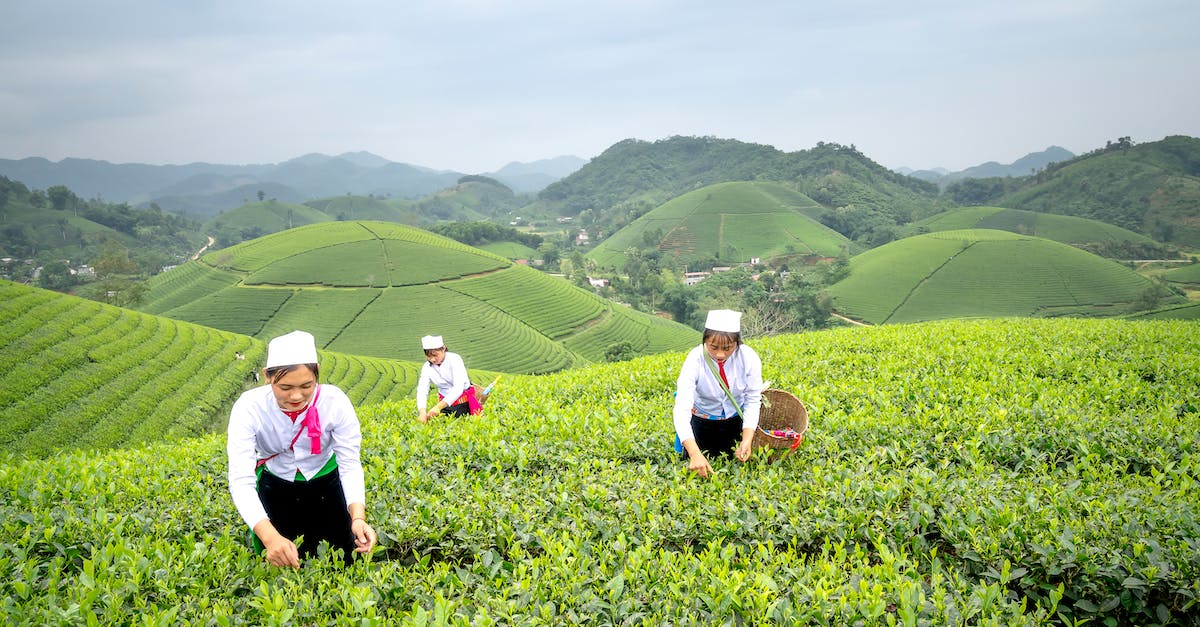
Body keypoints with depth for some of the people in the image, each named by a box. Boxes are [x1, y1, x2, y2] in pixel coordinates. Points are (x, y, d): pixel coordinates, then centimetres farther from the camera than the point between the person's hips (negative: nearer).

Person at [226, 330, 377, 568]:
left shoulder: (335, 401, -30)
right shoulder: (249, 407, -32)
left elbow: (350, 464, -25)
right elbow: (241, 479, -37)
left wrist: (358, 517, -44)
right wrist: (270, 537, -52)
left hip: (326, 483, 1)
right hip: (275, 487, 0)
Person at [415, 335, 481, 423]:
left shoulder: (454, 359, -20)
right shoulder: (427, 367, -6)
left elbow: (458, 388, -31)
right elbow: (422, 390, -17)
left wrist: (438, 407, -43)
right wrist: (422, 411, -39)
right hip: (445, 401, 4)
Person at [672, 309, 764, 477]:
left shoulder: (749, 358, -28)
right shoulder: (695, 360, -33)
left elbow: (753, 401, -18)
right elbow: (682, 409, -38)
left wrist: (747, 440, -32)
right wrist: (695, 454, -49)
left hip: (736, 418, 2)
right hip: (702, 420, -2)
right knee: (697, 468, 8)